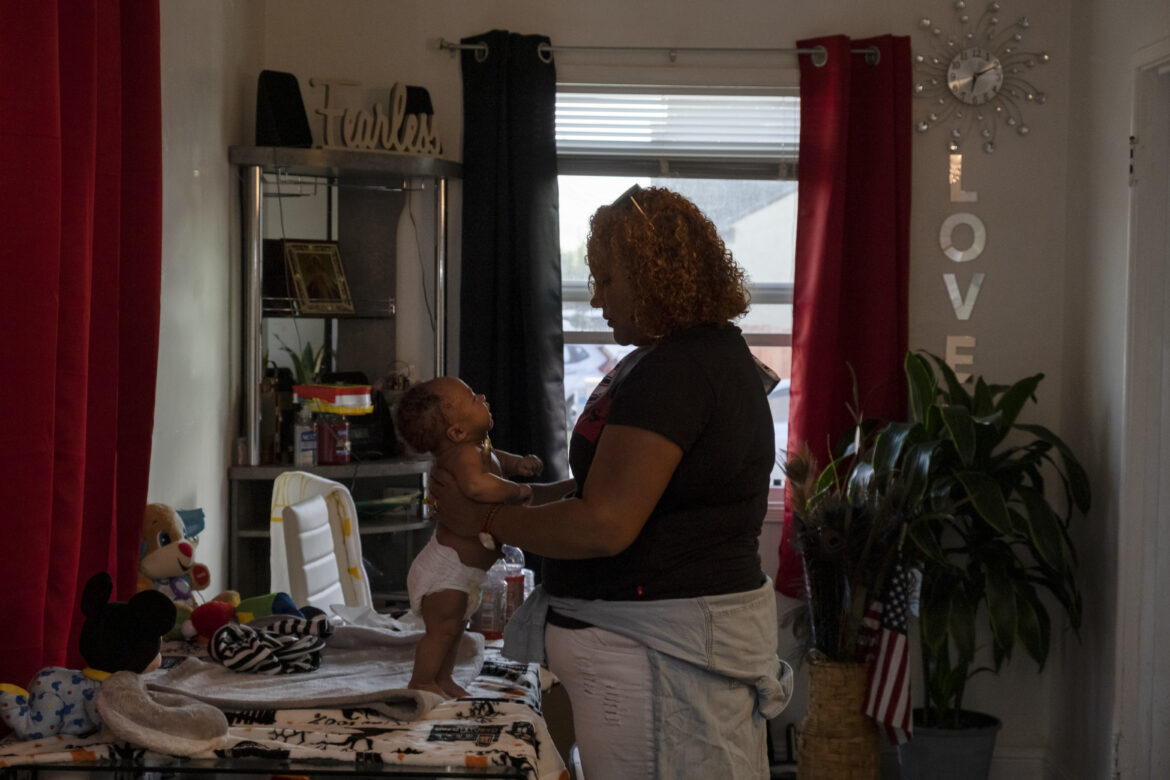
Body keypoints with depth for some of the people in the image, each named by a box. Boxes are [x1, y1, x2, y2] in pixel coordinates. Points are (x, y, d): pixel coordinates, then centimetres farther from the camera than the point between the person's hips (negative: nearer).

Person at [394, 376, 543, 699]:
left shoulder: (477, 448, 5)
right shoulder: (464, 453, -28)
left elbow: (491, 458, 29)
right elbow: (477, 484, -50)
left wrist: (518, 463, 9)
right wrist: (518, 491, -34)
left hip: (463, 568, 11)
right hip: (449, 567, -11)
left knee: (454, 626, 23)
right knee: (442, 628, -2)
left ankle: (442, 678, 37)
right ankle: (422, 682, 13)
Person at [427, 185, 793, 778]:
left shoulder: (670, 372, -18)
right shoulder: (715, 353, 16)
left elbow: (603, 526, -22)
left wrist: (485, 520, -9)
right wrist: (527, 494, 14)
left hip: (658, 645, -11)